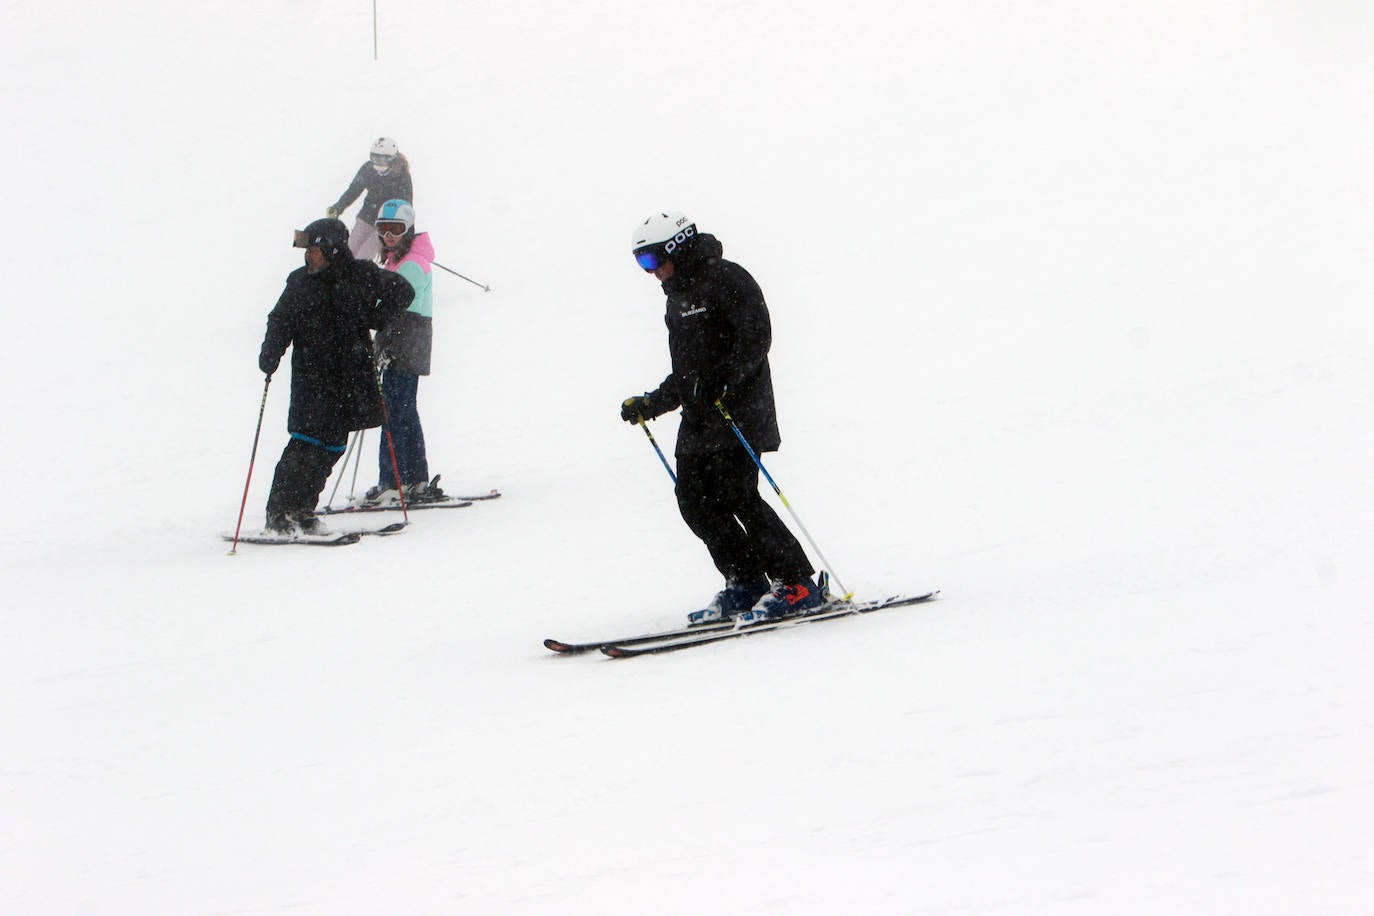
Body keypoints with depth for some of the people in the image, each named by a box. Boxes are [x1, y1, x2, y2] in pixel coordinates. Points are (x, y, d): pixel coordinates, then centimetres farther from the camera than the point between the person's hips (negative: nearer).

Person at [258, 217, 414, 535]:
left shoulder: (362, 276, 2)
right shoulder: (300, 282, 5)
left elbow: (403, 291, 10)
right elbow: (281, 321, 6)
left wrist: (375, 319, -1)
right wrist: (270, 354, -12)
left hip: (351, 375, 1)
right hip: (311, 375, -1)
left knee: (333, 444, 0)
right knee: (308, 440, -12)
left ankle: (301, 510, 8)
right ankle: (279, 512, -9)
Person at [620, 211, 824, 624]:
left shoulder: (725, 280, -6)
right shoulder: (678, 299, 22)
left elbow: (756, 337, -17)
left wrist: (724, 380, -28)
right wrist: (649, 405, 19)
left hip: (738, 412, -9)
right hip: (698, 422, 9)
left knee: (735, 496, -16)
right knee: (694, 501, 0)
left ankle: (798, 584, -10)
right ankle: (746, 584, 9)